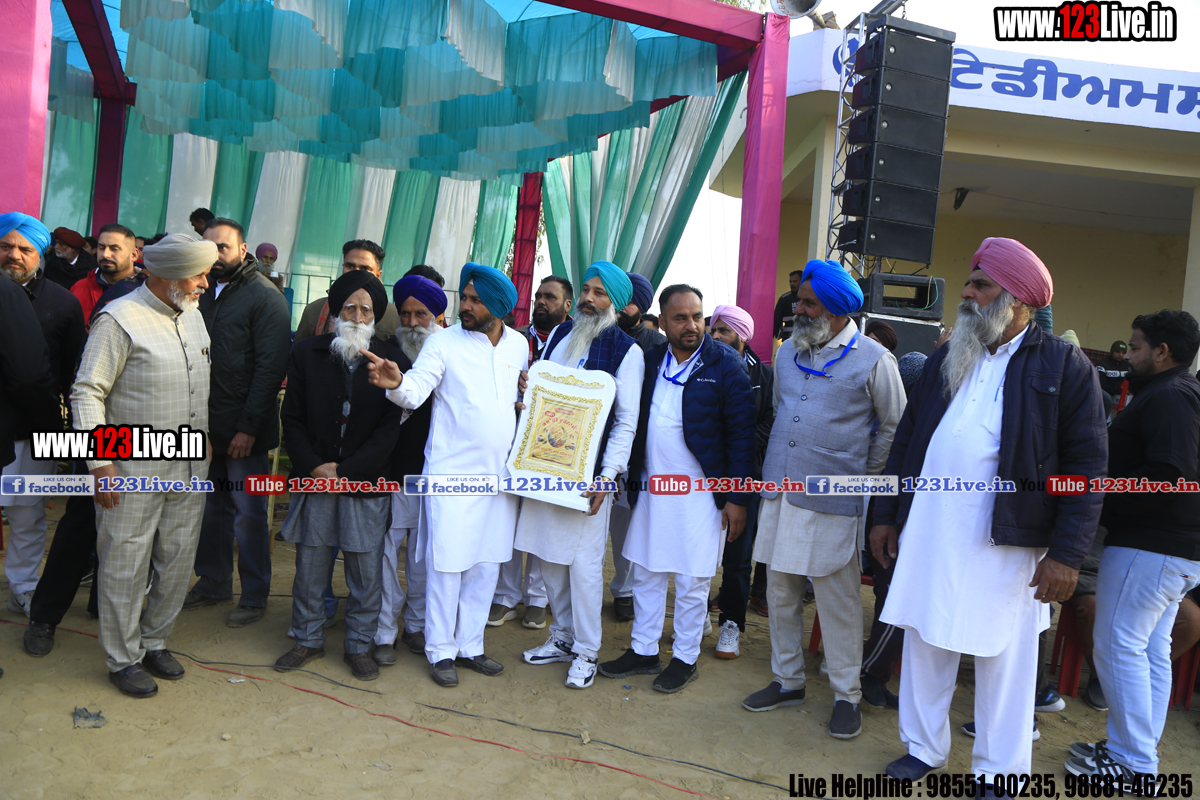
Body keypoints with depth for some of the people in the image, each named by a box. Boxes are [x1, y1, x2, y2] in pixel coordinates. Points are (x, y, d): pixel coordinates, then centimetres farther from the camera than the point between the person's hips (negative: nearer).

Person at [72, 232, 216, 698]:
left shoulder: (193, 316, 11)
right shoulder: (120, 319, -11)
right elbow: (87, 393, -12)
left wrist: (205, 452, 16)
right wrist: (100, 462, -15)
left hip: (189, 467, 7)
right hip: (135, 470, -6)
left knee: (177, 563, 13)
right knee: (126, 567, 5)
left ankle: (154, 642, 32)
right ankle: (123, 659, 21)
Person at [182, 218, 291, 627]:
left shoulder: (266, 298, -9)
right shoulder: (204, 291, 13)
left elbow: (271, 367, -14)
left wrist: (249, 427, -17)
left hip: (245, 429, -6)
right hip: (207, 424, 6)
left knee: (248, 513, 2)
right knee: (211, 507, 15)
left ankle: (254, 596, 15)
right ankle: (213, 582, 31)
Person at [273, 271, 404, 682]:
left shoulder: (390, 359, -2)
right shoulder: (307, 354, 5)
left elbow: (390, 427, -5)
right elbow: (292, 417, 6)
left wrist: (345, 471, -10)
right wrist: (312, 466, -7)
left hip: (367, 482, -2)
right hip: (314, 478, 2)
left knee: (366, 570, 6)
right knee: (309, 565, 10)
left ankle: (359, 645, 23)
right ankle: (308, 639, 29)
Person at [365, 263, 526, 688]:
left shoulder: (519, 345, 7)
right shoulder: (444, 342, -7)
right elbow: (416, 391, -19)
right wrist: (397, 383, -40)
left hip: (501, 473, 5)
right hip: (452, 473, -4)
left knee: (486, 564, 13)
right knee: (447, 564, 1)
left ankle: (470, 645, 29)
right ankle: (441, 651, 19)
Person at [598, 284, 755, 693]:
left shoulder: (726, 365, -8)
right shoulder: (650, 361, 6)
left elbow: (741, 434, -9)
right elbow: (633, 422, 11)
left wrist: (736, 498, -11)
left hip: (699, 493, -5)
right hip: (650, 488, 5)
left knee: (692, 582, 5)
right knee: (645, 573, 14)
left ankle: (686, 659, 23)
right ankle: (643, 651, 30)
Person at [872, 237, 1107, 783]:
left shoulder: (1065, 366, -4)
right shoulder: (944, 359, 10)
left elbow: (1086, 464, -7)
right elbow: (906, 439, 14)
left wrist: (1067, 553, -12)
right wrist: (886, 514, 12)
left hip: (1006, 544, -4)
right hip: (927, 534, 5)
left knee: (1004, 659, 9)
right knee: (925, 645, 14)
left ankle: (1000, 773, 27)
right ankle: (924, 747, 33)